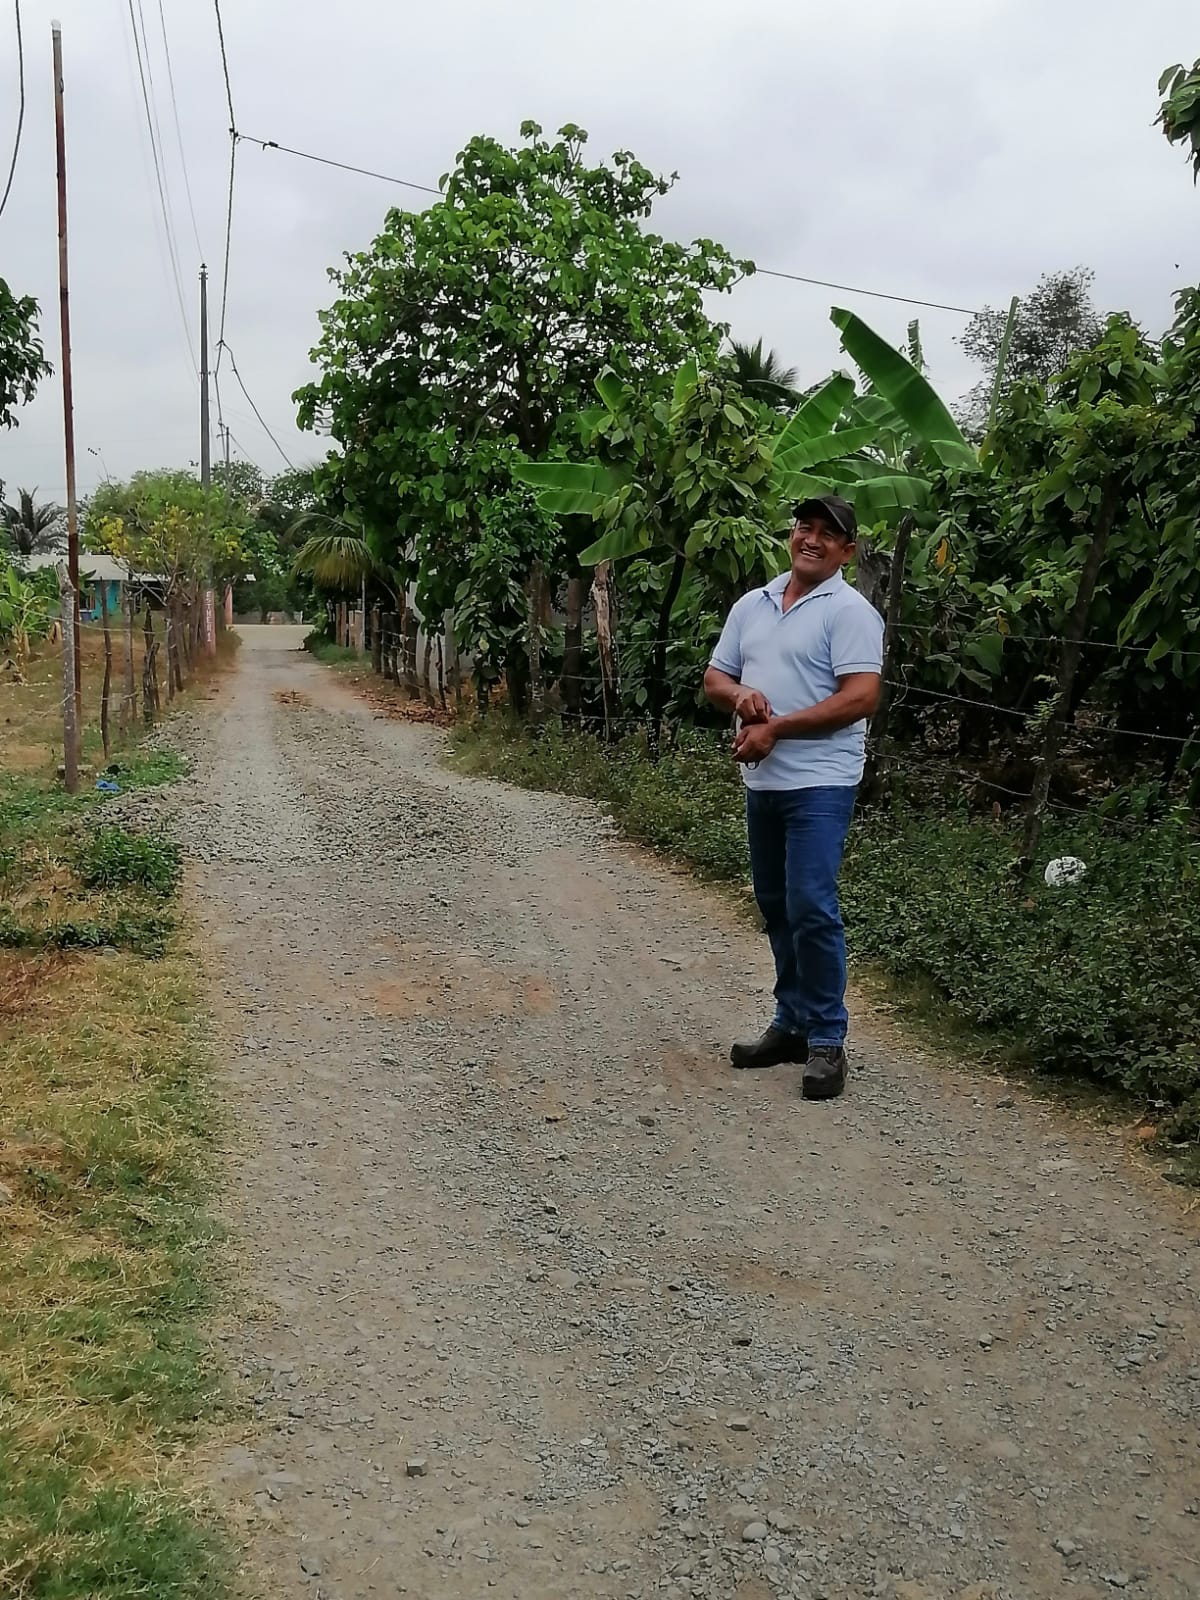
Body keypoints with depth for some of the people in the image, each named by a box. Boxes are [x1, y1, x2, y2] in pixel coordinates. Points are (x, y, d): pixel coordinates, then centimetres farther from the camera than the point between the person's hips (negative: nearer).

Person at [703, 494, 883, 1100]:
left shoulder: (851, 612, -8)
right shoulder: (752, 605, 14)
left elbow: (860, 698, -17)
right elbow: (714, 679, 16)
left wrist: (775, 726, -18)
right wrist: (740, 695, -9)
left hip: (819, 783, -7)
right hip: (761, 780, 8)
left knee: (811, 908, -11)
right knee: (776, 908, 14)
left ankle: (826, 1040, 0)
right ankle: (792, 1023, 26)